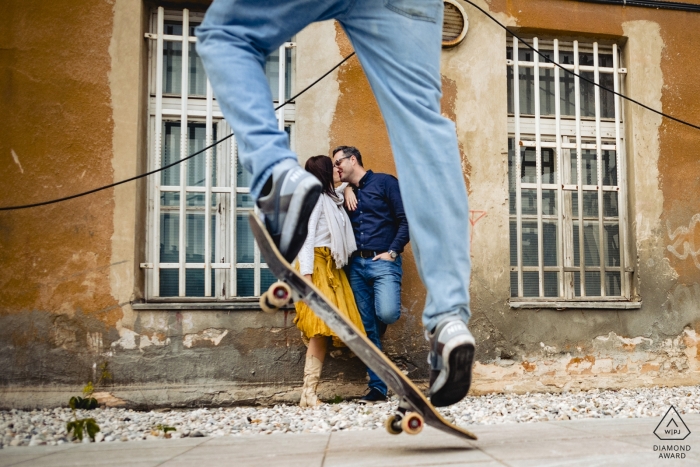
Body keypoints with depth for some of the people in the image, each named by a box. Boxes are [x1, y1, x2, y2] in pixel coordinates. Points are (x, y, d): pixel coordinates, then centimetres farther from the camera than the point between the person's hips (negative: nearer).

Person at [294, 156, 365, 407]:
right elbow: (306, 237, -13)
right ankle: (309, 394, -15)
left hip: (331, 268, 8)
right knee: (320, 329, -15)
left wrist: (347, 186, 27)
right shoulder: (316, 197, -4)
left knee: (322, 332, -1)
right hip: (317, 266, -8)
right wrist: (306, 276, -21)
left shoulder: (332, 197, 22)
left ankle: (310, 393, -2)